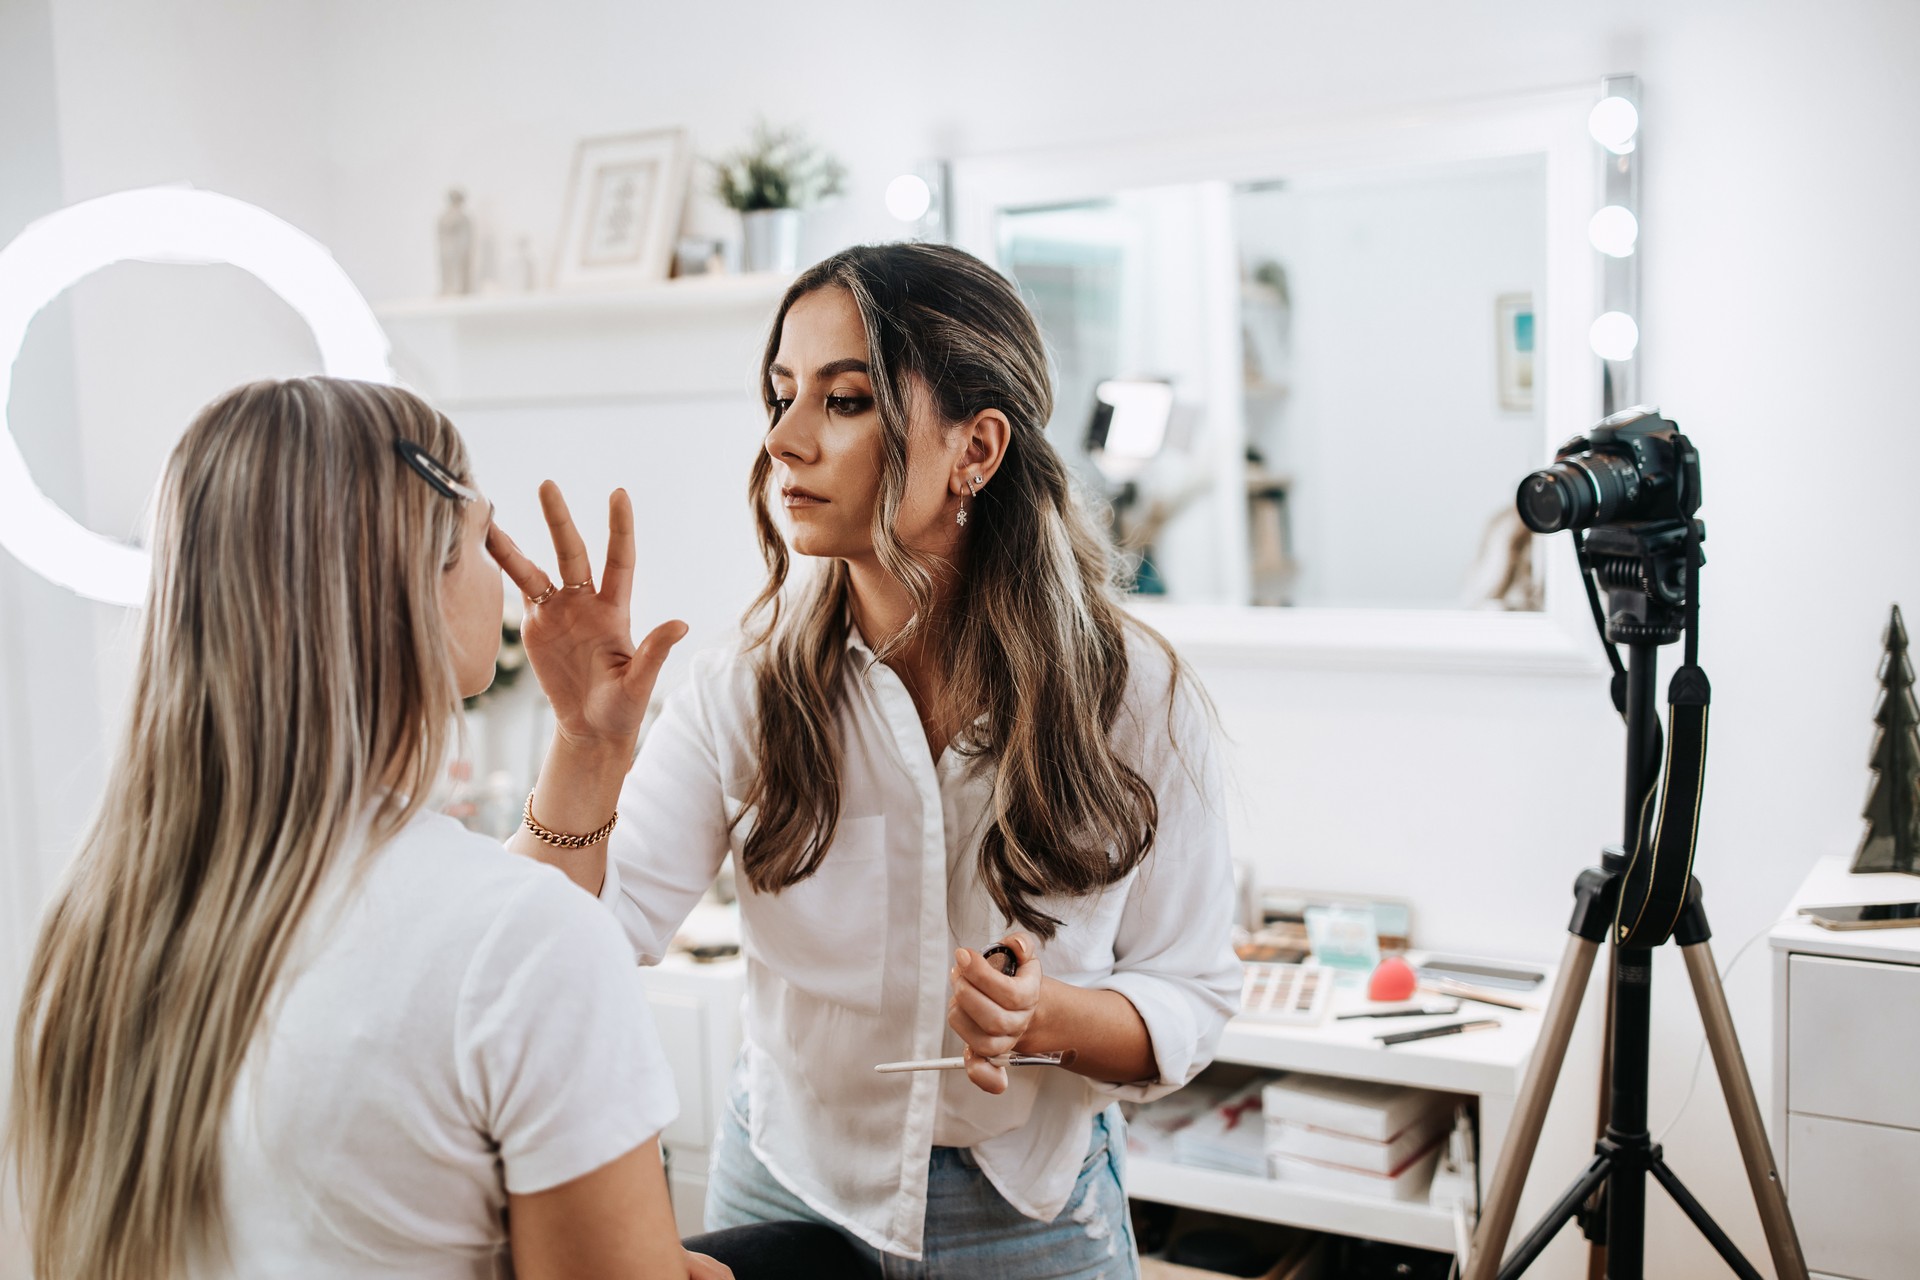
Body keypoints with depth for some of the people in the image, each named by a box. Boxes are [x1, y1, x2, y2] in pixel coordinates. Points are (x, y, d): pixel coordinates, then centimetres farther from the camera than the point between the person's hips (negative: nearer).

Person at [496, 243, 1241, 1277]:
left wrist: (1051, 1018, -26)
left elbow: (1188, 1000, -7)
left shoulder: (1135, 697, -15)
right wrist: (589, 744, -31)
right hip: (786, 1187, 1)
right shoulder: (746, 691, -14)